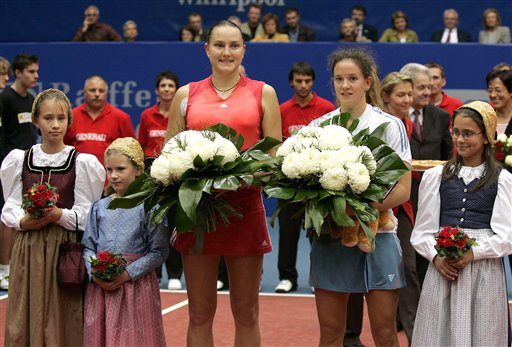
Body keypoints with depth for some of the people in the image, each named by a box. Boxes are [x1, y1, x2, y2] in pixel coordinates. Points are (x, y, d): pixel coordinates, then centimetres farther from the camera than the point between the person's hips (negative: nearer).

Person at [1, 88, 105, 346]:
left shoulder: (82, 162, -2)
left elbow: (86, 213, -3)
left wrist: (59, 214, -19)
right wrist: (23, 221, -13)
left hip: (65, 247, -2)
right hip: (28, 247, 2)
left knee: (62, 322, -1)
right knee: (24, 320, 2)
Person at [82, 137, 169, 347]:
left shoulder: (149, 206, -4)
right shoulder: (99, 207, 9)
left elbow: (159, 251, -8)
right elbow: (88, 247, 10)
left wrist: (128, 274, -15)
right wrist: (95, 273, -8)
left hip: (136, 285, -4)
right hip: (100, 286, 4)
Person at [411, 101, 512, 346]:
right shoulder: (435, 177, 11)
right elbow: (422, 231, 8)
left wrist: (473, 253, -15)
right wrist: (436, 257, -9)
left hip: (485, 270, -2)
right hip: (442, 268, 2)